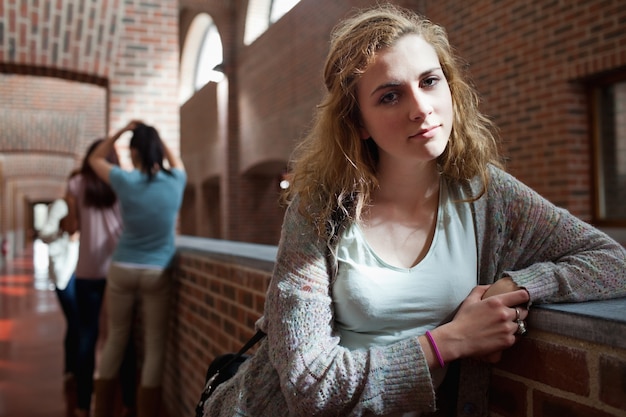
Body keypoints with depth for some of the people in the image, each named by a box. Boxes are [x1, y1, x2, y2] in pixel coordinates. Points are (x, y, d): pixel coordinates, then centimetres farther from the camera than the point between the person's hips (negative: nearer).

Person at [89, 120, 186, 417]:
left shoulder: (126, 180, -5)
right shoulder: (175, 181, -2)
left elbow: (95, 159, 15)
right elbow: (175, 161, 23)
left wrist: (122, 131, 9)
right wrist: (155, 138, 19)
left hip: (122, 269, 1)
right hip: (156, 273, -1)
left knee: (115, 338, 15)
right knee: (154, 345, 5)